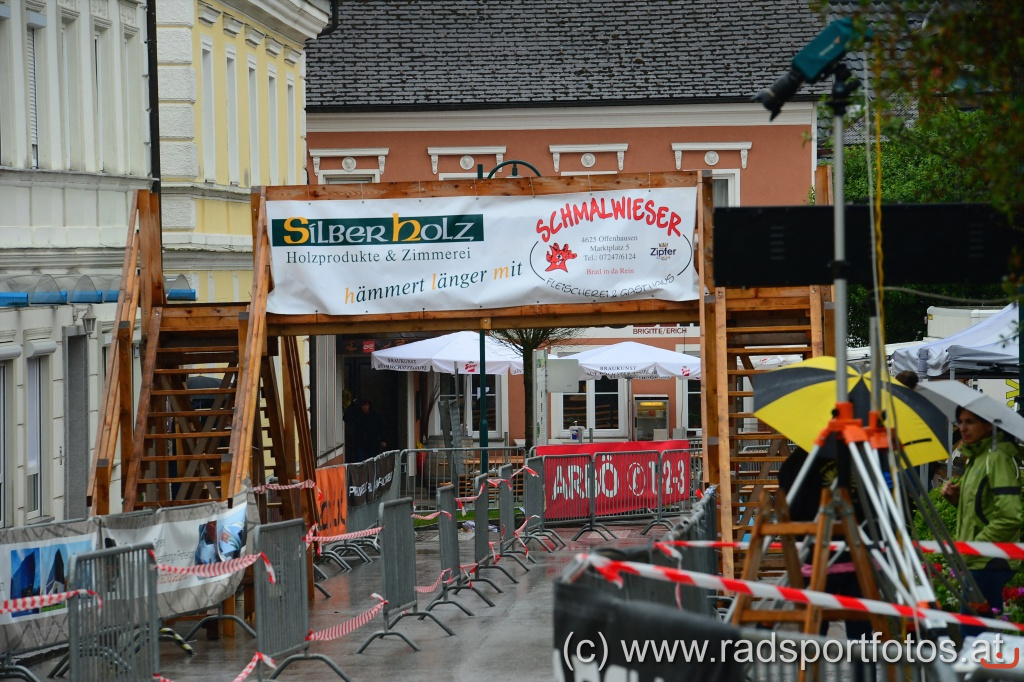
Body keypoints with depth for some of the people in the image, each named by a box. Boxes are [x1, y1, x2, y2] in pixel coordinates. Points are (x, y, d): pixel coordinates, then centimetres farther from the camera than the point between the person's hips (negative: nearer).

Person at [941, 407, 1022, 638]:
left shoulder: (997, 458, -12)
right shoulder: (976, 458, 18)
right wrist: (957, 496, 10)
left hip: (989, 565, -10)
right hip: (978, 563, 10)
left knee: (972, 633, -13)